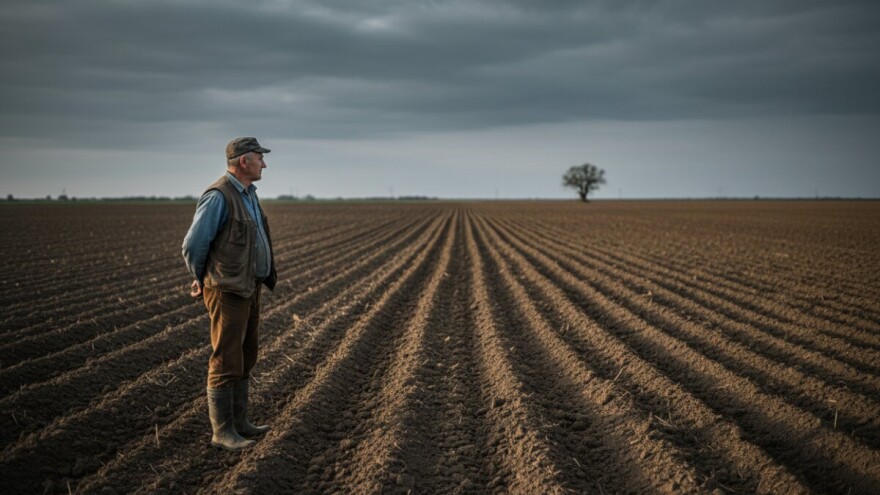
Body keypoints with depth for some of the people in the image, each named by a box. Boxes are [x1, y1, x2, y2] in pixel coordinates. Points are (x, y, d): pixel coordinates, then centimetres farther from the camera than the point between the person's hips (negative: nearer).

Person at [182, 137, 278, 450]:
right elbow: (193, 245, -14)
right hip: (228, 293, -9)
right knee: (226, 363, -3)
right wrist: (202, 281, 1)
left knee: (244, 359, 14)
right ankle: (222, 432, 6)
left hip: (249, 289, 9)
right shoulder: (218, 197, -17)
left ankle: (239, 422, 24)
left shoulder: (248, 195, 13)